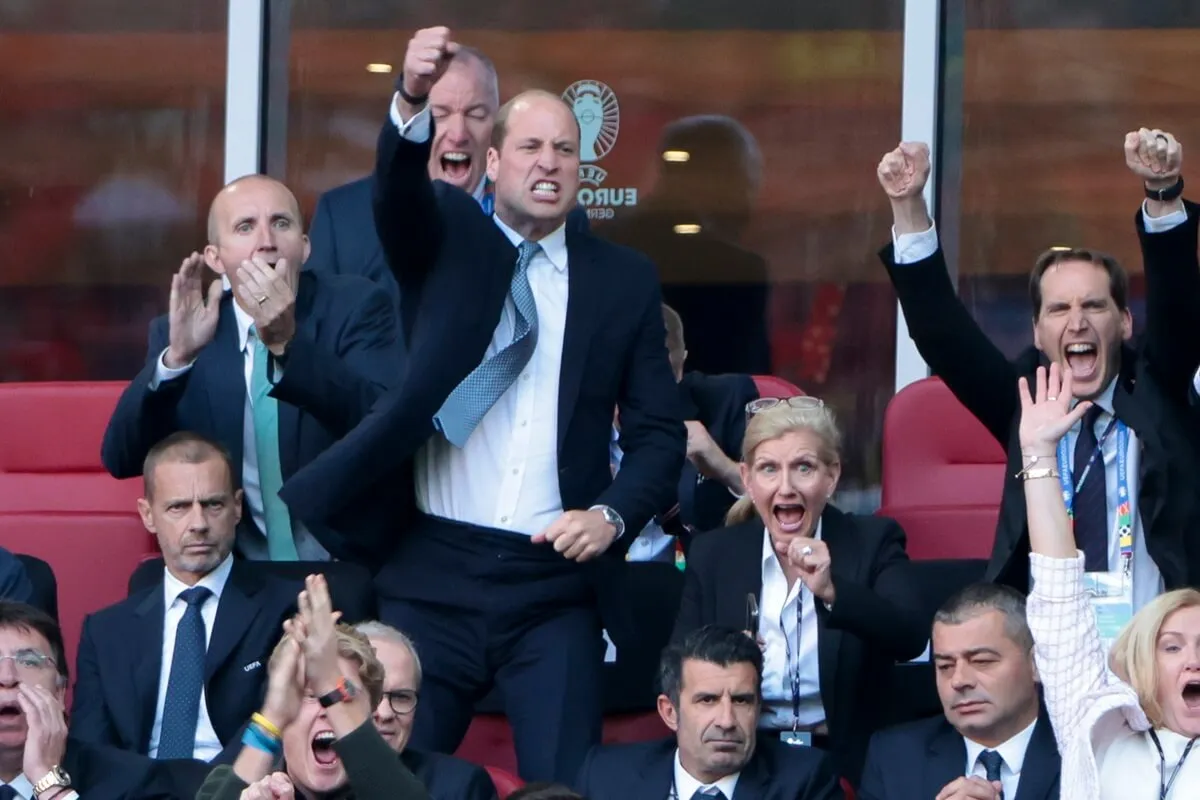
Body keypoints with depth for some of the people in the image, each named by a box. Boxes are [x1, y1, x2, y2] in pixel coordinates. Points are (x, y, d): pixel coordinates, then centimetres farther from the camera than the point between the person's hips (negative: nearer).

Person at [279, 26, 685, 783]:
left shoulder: (625, 279, 9)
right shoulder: (446, 236, 6)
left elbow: (659, 430, 9)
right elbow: (399, 190, -17)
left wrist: (613, 515, -10)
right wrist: (413, 106, -38)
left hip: (554, 581, 1)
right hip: (432, 573, 0)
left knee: (565, 783, -6)